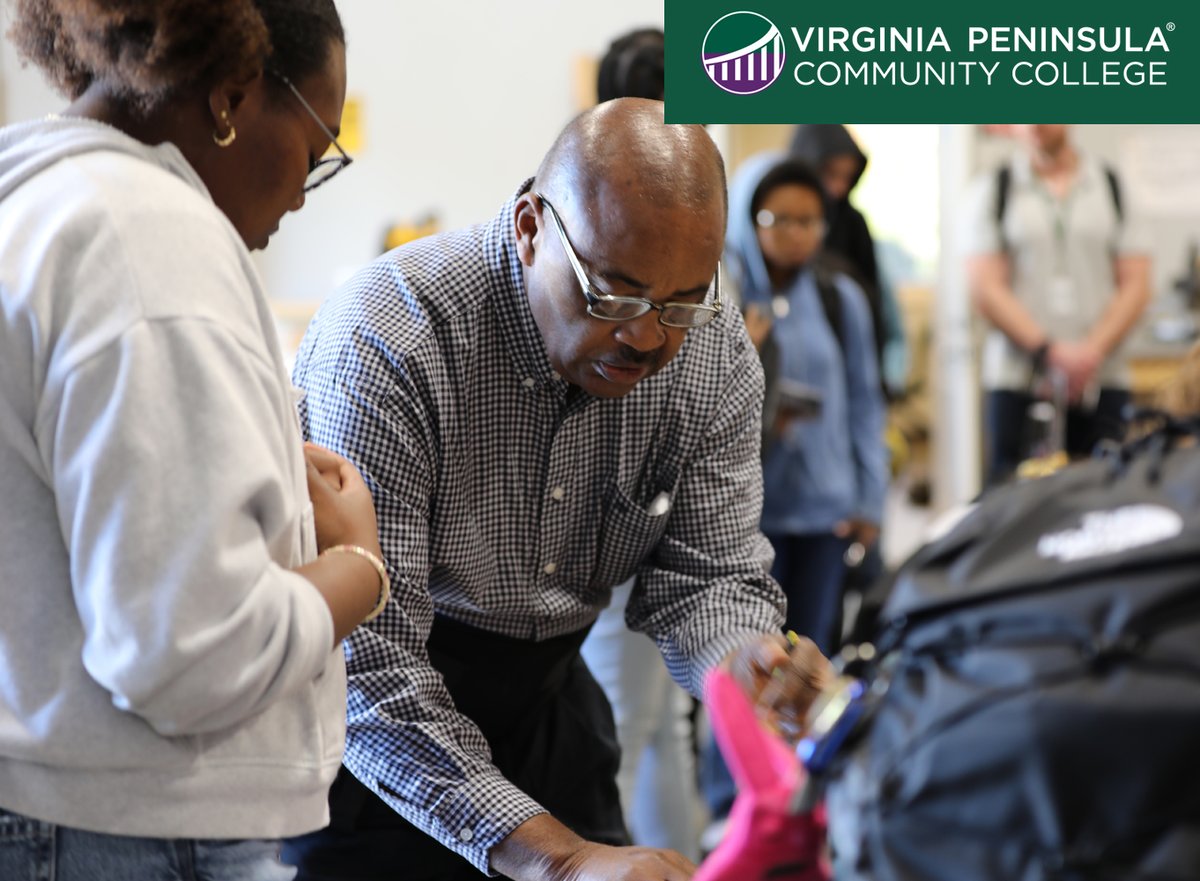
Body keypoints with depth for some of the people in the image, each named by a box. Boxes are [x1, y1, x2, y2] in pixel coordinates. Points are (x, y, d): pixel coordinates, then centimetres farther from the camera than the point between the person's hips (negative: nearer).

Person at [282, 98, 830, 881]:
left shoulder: (715, 357, -11)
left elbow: (706, 576, -5)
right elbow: (367, 667, -33)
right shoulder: (384, 344, -29)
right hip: (378, 731, -4)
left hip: (545, 695, 5)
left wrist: (744, 662, -30)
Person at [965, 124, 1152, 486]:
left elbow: (1136, 286, 6)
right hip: (1018, 383, -1)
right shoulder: (993, 190, 7)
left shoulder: (1112, 187, 11)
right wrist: (1048, 350, -12)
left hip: (1103, 380, 1)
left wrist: (1094, 351, -9)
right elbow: (985, 289, -1)